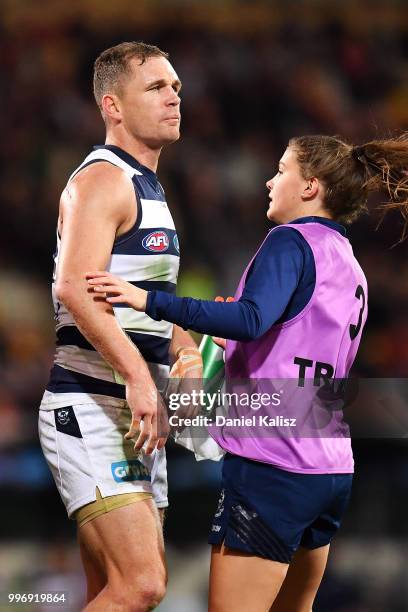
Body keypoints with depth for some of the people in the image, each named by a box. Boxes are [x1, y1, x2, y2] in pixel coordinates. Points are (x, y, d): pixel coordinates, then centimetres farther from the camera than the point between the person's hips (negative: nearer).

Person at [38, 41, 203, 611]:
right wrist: (138, 376, -33)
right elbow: (75, 287, -25)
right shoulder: (103, 178, -10)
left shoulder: (148, 189, 21)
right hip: (91, 409, -10)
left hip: (137, 416, 10)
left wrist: (188, 352, 9)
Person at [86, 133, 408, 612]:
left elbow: (250, 319, -26)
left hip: (272, 464, -9)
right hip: (331, 469, 9)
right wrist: (238, 350, 36)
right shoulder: (350, 266, 18)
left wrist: (150, 301, -27)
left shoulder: (292, 240, -8)